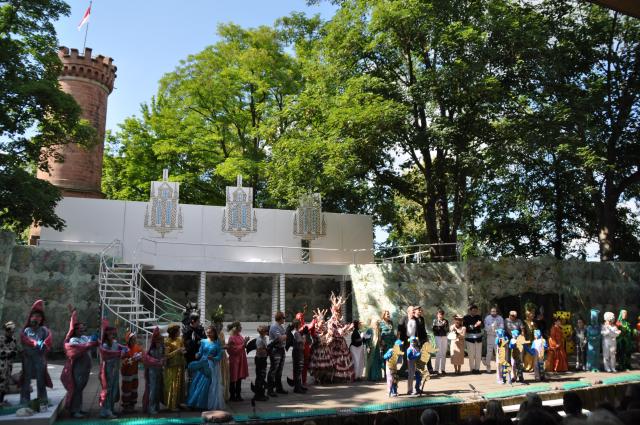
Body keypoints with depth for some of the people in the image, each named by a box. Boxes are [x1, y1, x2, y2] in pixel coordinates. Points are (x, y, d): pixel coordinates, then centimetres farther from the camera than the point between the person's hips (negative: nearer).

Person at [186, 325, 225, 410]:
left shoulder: (218, 343, -3)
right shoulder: (203, 342, 5)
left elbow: (220, 356, -5)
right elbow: (200, 352, 6)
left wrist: (213, 358, -23)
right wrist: (197, 355, -15)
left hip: (211, 366, -3)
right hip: (201, 365, 3)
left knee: (206, 385, -5)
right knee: (197, 383, -1)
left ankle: (206, 405, 8)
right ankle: (196, 403, 13)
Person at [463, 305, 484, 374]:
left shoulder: (478, 317, 8)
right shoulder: (466, 318, -3)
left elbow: (482, 326, 2)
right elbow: (466, 327, -14)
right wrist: (475, 325, -24)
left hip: (478, 338, 3)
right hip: (470, 338, -3)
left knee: (478, 355, 4)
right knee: (471, 355, -3)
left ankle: (477, 368, 14)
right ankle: (472, 369, 8)